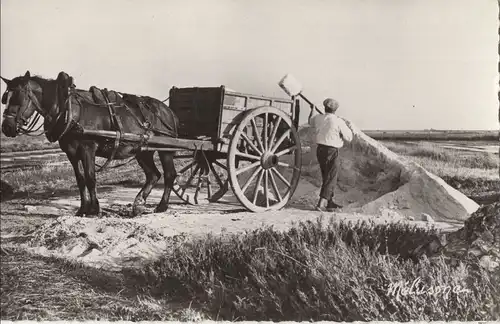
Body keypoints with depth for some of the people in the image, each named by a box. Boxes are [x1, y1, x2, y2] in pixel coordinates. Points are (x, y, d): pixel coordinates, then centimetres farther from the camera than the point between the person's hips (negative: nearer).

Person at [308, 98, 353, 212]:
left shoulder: (318, 118, 1)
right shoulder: (338, 121, -13)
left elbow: (310, 121, 27)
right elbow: (349, 138, -5)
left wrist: (312, 111, 45)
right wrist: (346, 127, 12)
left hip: (320, 150, 6)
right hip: (332, 151, -6)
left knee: (326, 177, 18)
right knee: (331, 178, 1)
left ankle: (329, 202, 26)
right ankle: (321, 203, -9)